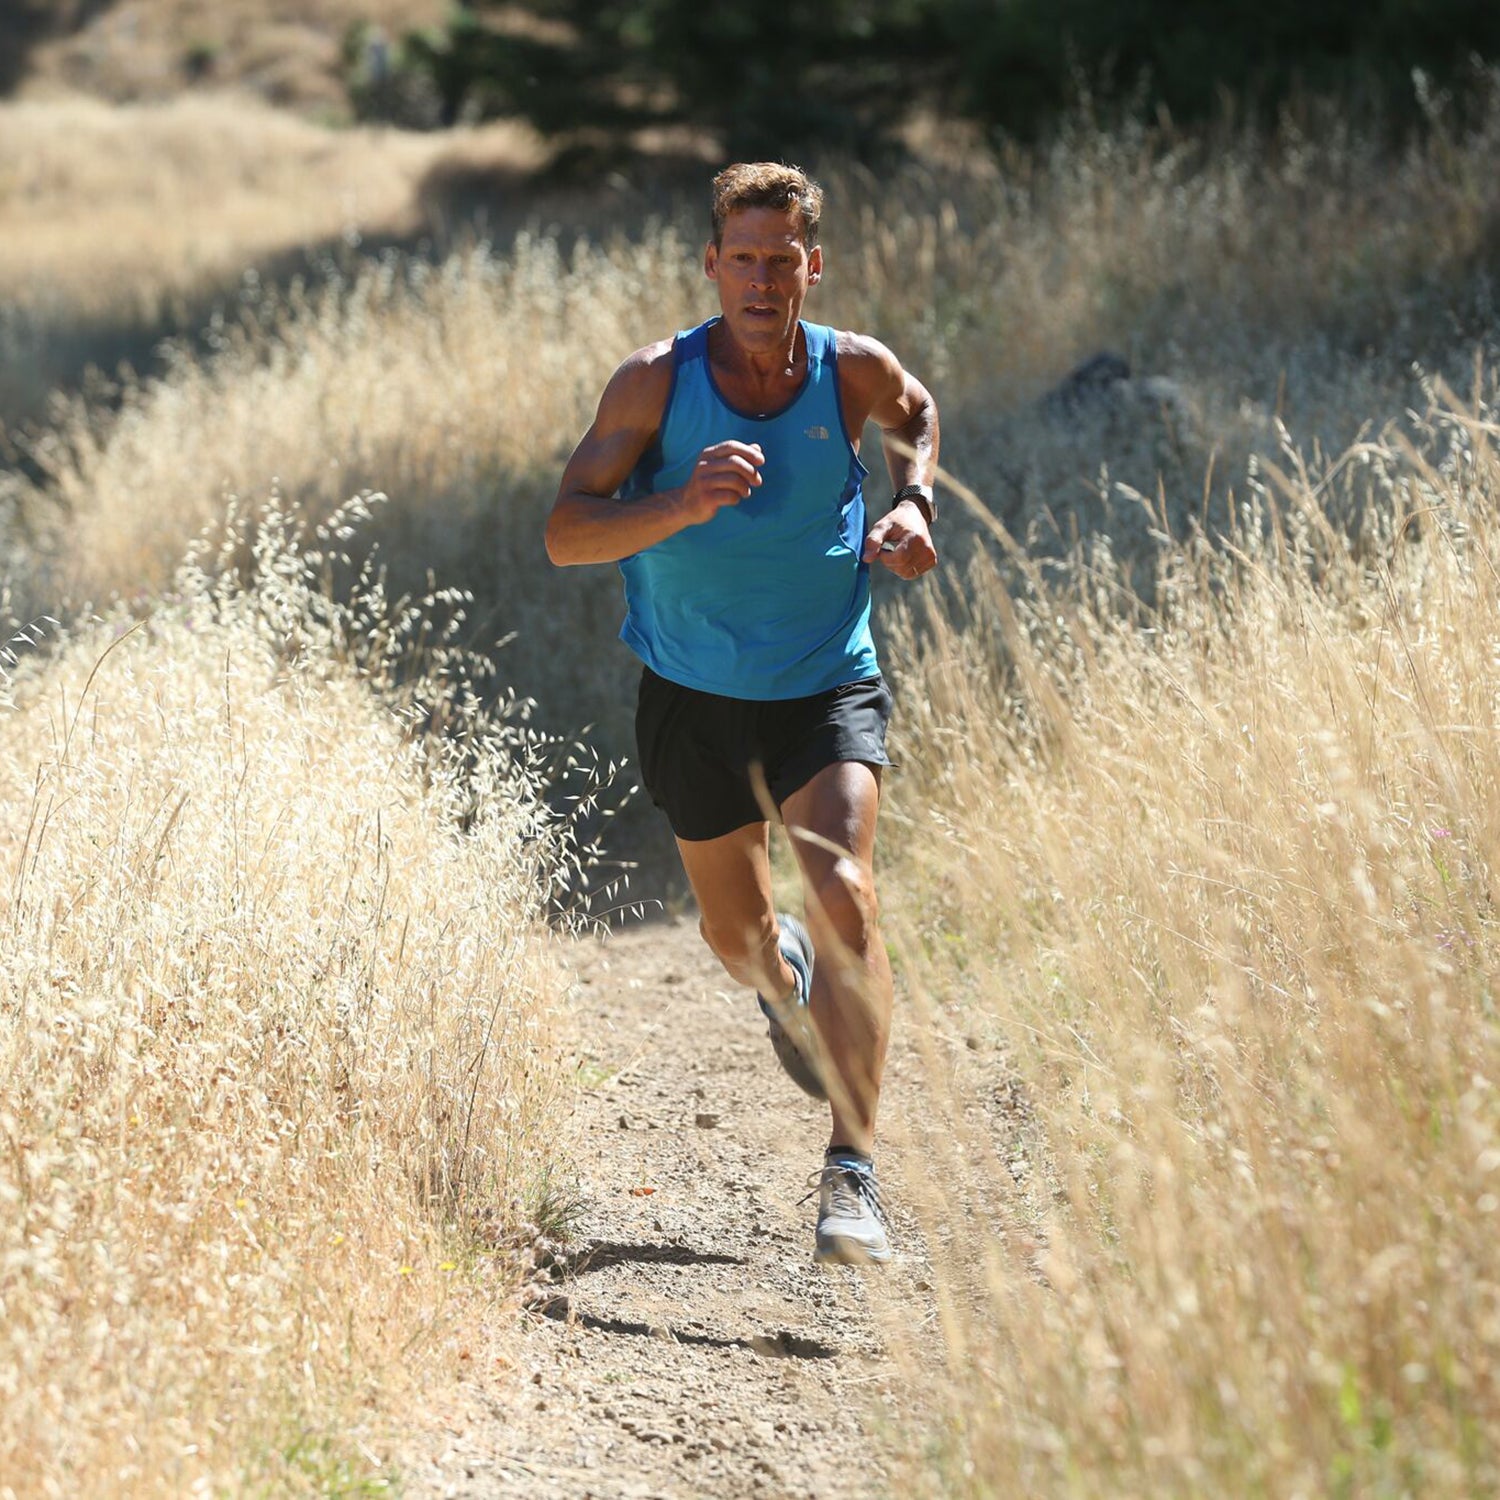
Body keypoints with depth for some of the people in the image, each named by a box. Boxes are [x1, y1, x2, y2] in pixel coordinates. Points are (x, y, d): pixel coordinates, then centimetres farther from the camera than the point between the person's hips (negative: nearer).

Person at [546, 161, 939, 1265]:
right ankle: (789, 978, 56)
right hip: (695, 693, 1)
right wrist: (682, 505, -39)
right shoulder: (657, 383, -16)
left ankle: (854, 1171, -22)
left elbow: (916, 415, 15)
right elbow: (566, 534, -22)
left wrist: (914, 505, -4)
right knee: (738, 938, 16)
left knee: (845, 893, -23)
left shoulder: (853, 370, -11)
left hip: (829, 684, -1)